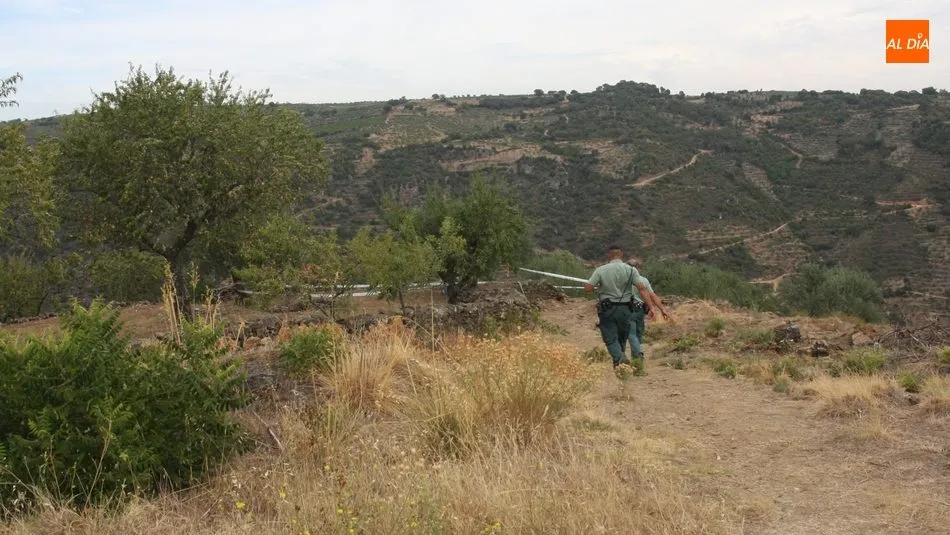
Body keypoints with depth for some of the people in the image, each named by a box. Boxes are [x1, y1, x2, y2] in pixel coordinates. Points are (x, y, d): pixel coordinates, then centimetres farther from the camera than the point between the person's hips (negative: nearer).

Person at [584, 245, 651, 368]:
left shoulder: (601, 270, -4)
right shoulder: (630, 270, -2)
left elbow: (588, 288, -9)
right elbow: (642, 288, -11)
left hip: (606, 309, -2)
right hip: (624, 308, 2)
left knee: (611, 338, -1)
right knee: (622, 337, 18)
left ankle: (619, 358, -24)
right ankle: (621, 357, 21)